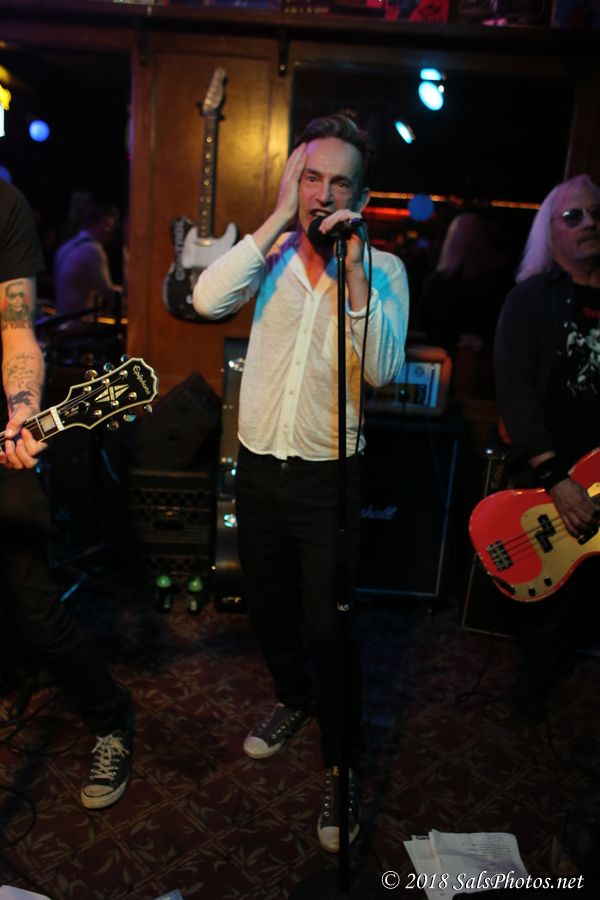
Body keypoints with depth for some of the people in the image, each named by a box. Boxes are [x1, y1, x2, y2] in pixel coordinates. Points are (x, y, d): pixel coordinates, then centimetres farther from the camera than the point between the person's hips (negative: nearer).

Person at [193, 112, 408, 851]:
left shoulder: (383, 270, -5)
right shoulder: (271, 252, 1)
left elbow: (382, 370, -20)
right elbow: (207, 300, -19)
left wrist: (352, 270, -24)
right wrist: (280, 217, -15)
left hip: (328, 477, -3)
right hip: (258, 466, 4)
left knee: (329, 627, 2)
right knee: (267, 606, 20)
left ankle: (338, 764, 26)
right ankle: (291, 699, 49)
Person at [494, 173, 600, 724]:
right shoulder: (530, 300, -2)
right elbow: (514, 390, -12)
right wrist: (555, 477, -20)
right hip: (550, 479, -3)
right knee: (555, 595, 5)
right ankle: (534, 691, 29)